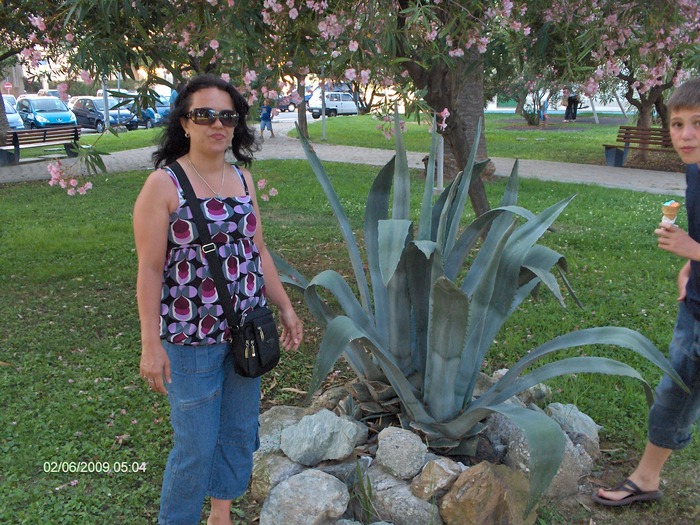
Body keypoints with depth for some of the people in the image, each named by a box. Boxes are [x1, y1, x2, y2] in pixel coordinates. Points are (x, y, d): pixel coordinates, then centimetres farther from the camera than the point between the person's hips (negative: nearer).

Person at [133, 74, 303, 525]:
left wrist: (285, 307, 12)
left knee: (240, 432, 17)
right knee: (196, 447, 4)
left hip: (245, 332, 6)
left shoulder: (242, 178, 6)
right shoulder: (163, 184, -11)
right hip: (191, 339, -6)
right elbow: (150, 269, -12)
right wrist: (151, 345, -15)